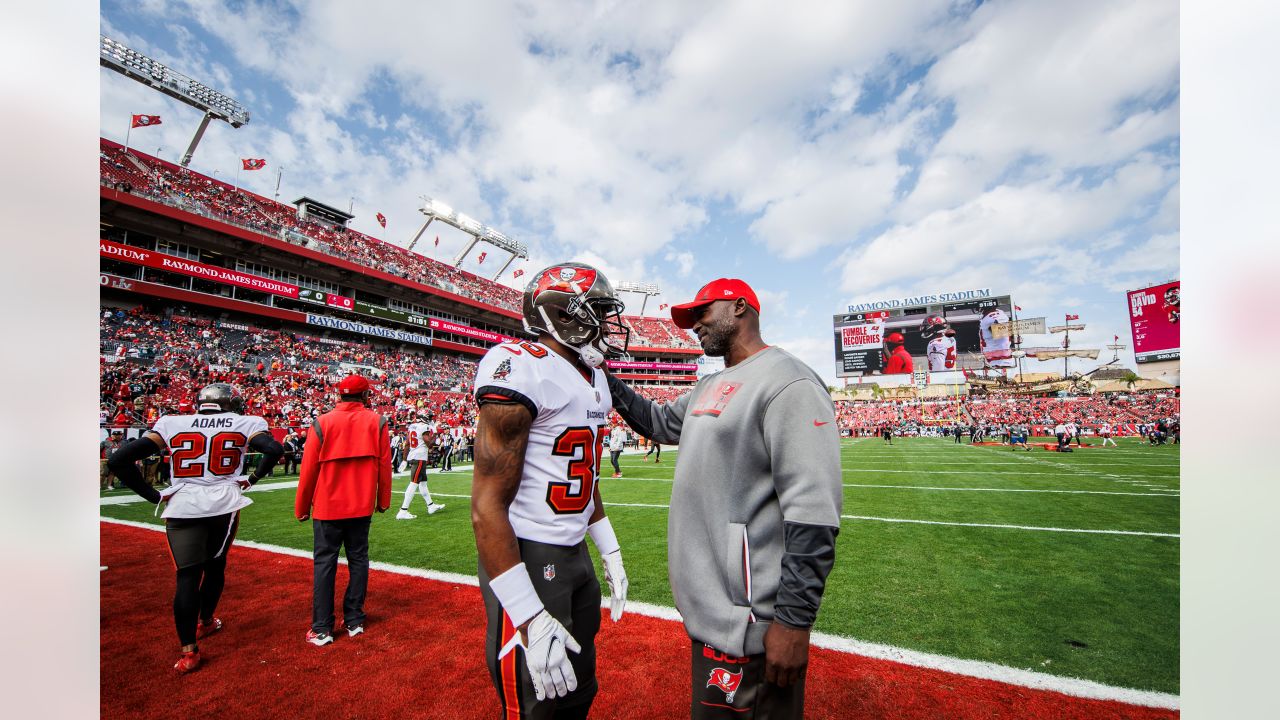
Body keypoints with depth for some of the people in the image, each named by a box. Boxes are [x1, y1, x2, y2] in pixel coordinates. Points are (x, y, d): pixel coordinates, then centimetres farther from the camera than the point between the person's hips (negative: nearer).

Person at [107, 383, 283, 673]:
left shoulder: (171, 424, 7)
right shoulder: (244, 424, 1)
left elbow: (119, 460, 1)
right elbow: (274, 449, -13)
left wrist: (153, 495, 6)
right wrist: (253, 478, 4)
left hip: (182, 507, 1)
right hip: (225, 504, 0)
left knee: (187, 576, 7)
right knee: (215, 566, 21)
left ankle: (188, 651, 7)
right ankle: (205, 622, 41)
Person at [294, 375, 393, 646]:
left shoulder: (322, 422, -7)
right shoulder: (376, 422, -5)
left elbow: (308, 469, -4)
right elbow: (384, 465, -2)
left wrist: (302, 507, 7)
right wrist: (383, 499, 10)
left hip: (327, 506, -1)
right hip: (362, 506, 1)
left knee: (324, 563, 9)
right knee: (358, 560, 12)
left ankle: (322, 629, 13)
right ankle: (354, 621, 20)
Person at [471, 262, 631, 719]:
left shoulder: (594, 379, 8)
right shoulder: (522, 368, -20)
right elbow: (488, 506, -21)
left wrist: (610, 553, 18)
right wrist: (531, 619, -21)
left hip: (576, 556, 8)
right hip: (527, 560, -8)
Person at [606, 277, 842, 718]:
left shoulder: (788, 382, -19)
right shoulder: (709, 387, 11)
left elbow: (813, 515, -23)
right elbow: (660, 422, 25)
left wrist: (794, 619, -22)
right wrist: (606, 380, 14)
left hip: (745, 616, -9)